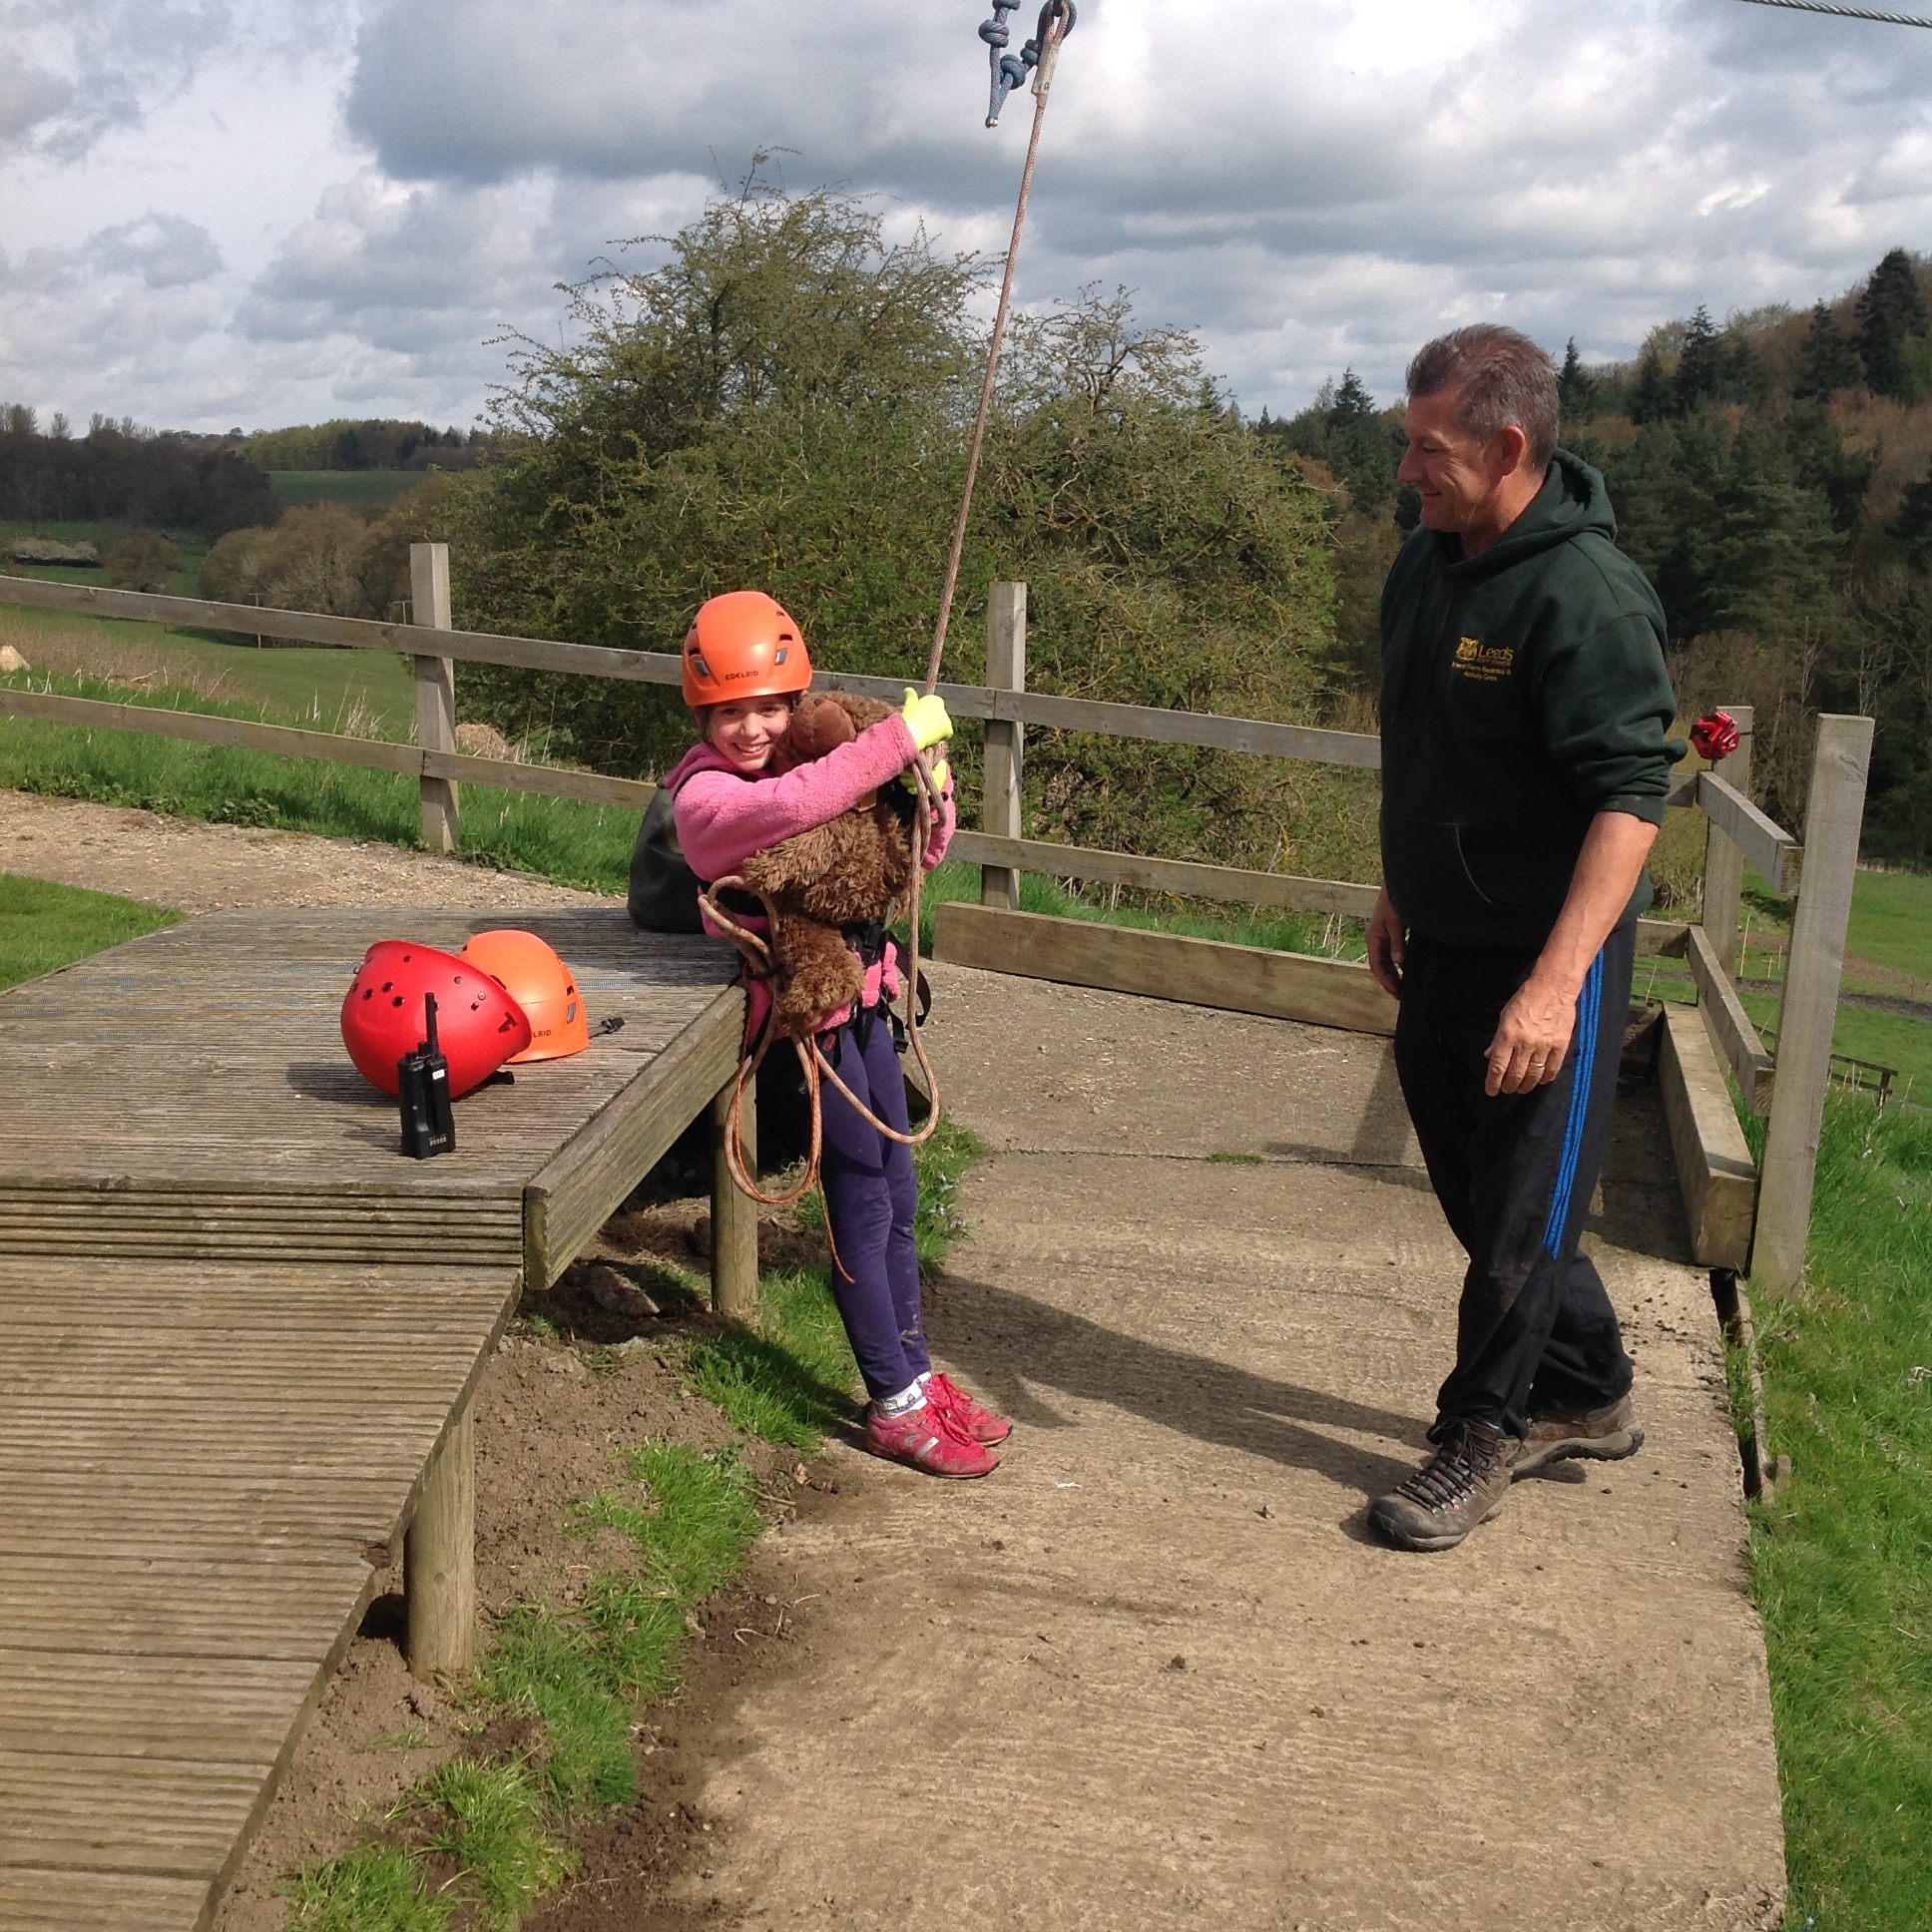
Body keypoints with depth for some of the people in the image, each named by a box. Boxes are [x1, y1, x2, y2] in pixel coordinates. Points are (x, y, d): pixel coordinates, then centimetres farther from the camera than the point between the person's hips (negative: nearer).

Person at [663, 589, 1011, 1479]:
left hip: (861, 996, 8)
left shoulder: (810, 761, 9)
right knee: (861, 1207, -1)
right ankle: (895, 1408, 11)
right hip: (805, 1011, -7)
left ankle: (916, 1374, 28)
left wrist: (930, 780, -9)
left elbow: (917, 855, 11)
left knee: (898, 1198, 14)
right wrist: (901, 737, -29)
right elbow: (794, 804, -36)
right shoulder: (707, 795, -13)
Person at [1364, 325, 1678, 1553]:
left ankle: (1488, 1430, 22)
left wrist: (1555, 984, -31)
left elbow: (1630, 801, -26)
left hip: (1544, 958, -9)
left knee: (1521, 1213, 3)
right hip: (1443, 946, 9)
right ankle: (1590, 1396, 36)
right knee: (1475, 1186, 18)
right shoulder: (1430, 561, 5)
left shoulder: (1585, 594, -22)